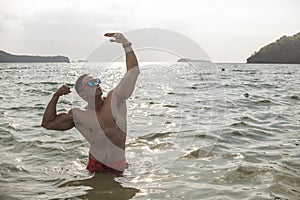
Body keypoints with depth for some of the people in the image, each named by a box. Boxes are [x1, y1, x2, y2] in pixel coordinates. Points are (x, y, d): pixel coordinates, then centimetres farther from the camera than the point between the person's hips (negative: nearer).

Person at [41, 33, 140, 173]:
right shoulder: (79, 116, -3)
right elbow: (47, 123, 1)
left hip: (122, 166, 0)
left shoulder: (115, 98, -5)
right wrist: (56, 96, -8)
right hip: (98, 166, 0)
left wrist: (125, 43, -13)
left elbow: (133, 71, -7)